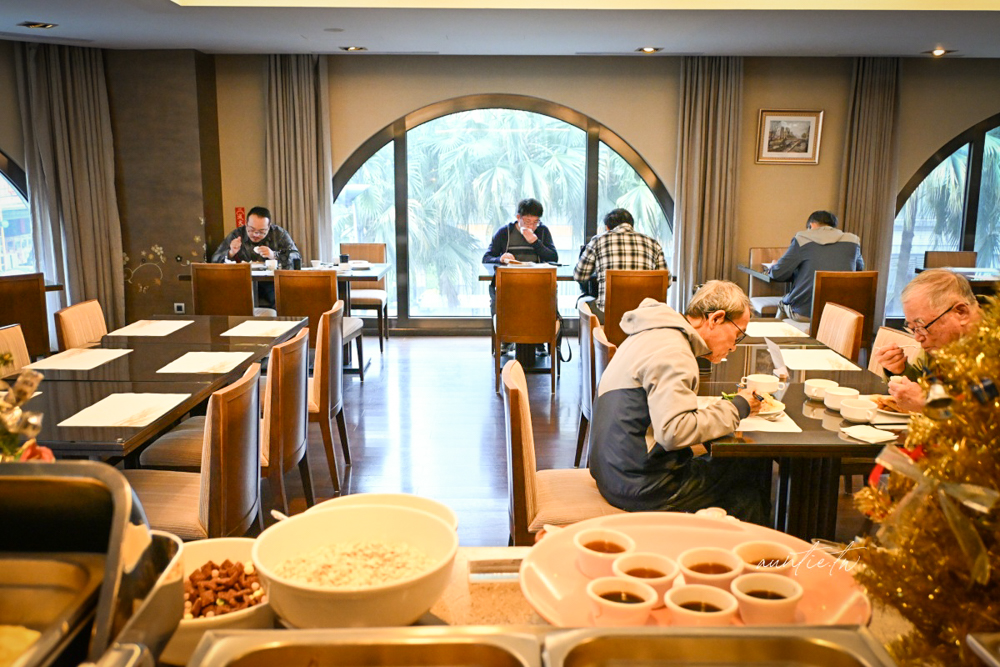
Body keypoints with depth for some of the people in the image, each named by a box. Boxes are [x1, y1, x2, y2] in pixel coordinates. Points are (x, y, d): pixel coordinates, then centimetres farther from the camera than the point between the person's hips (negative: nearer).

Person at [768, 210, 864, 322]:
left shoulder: (802, 239, -2)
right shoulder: (852, 240, 6)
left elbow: (778, 274, -2)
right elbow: (859, 268, 25)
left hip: (804, 312, -4)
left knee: (783, 301, 26)